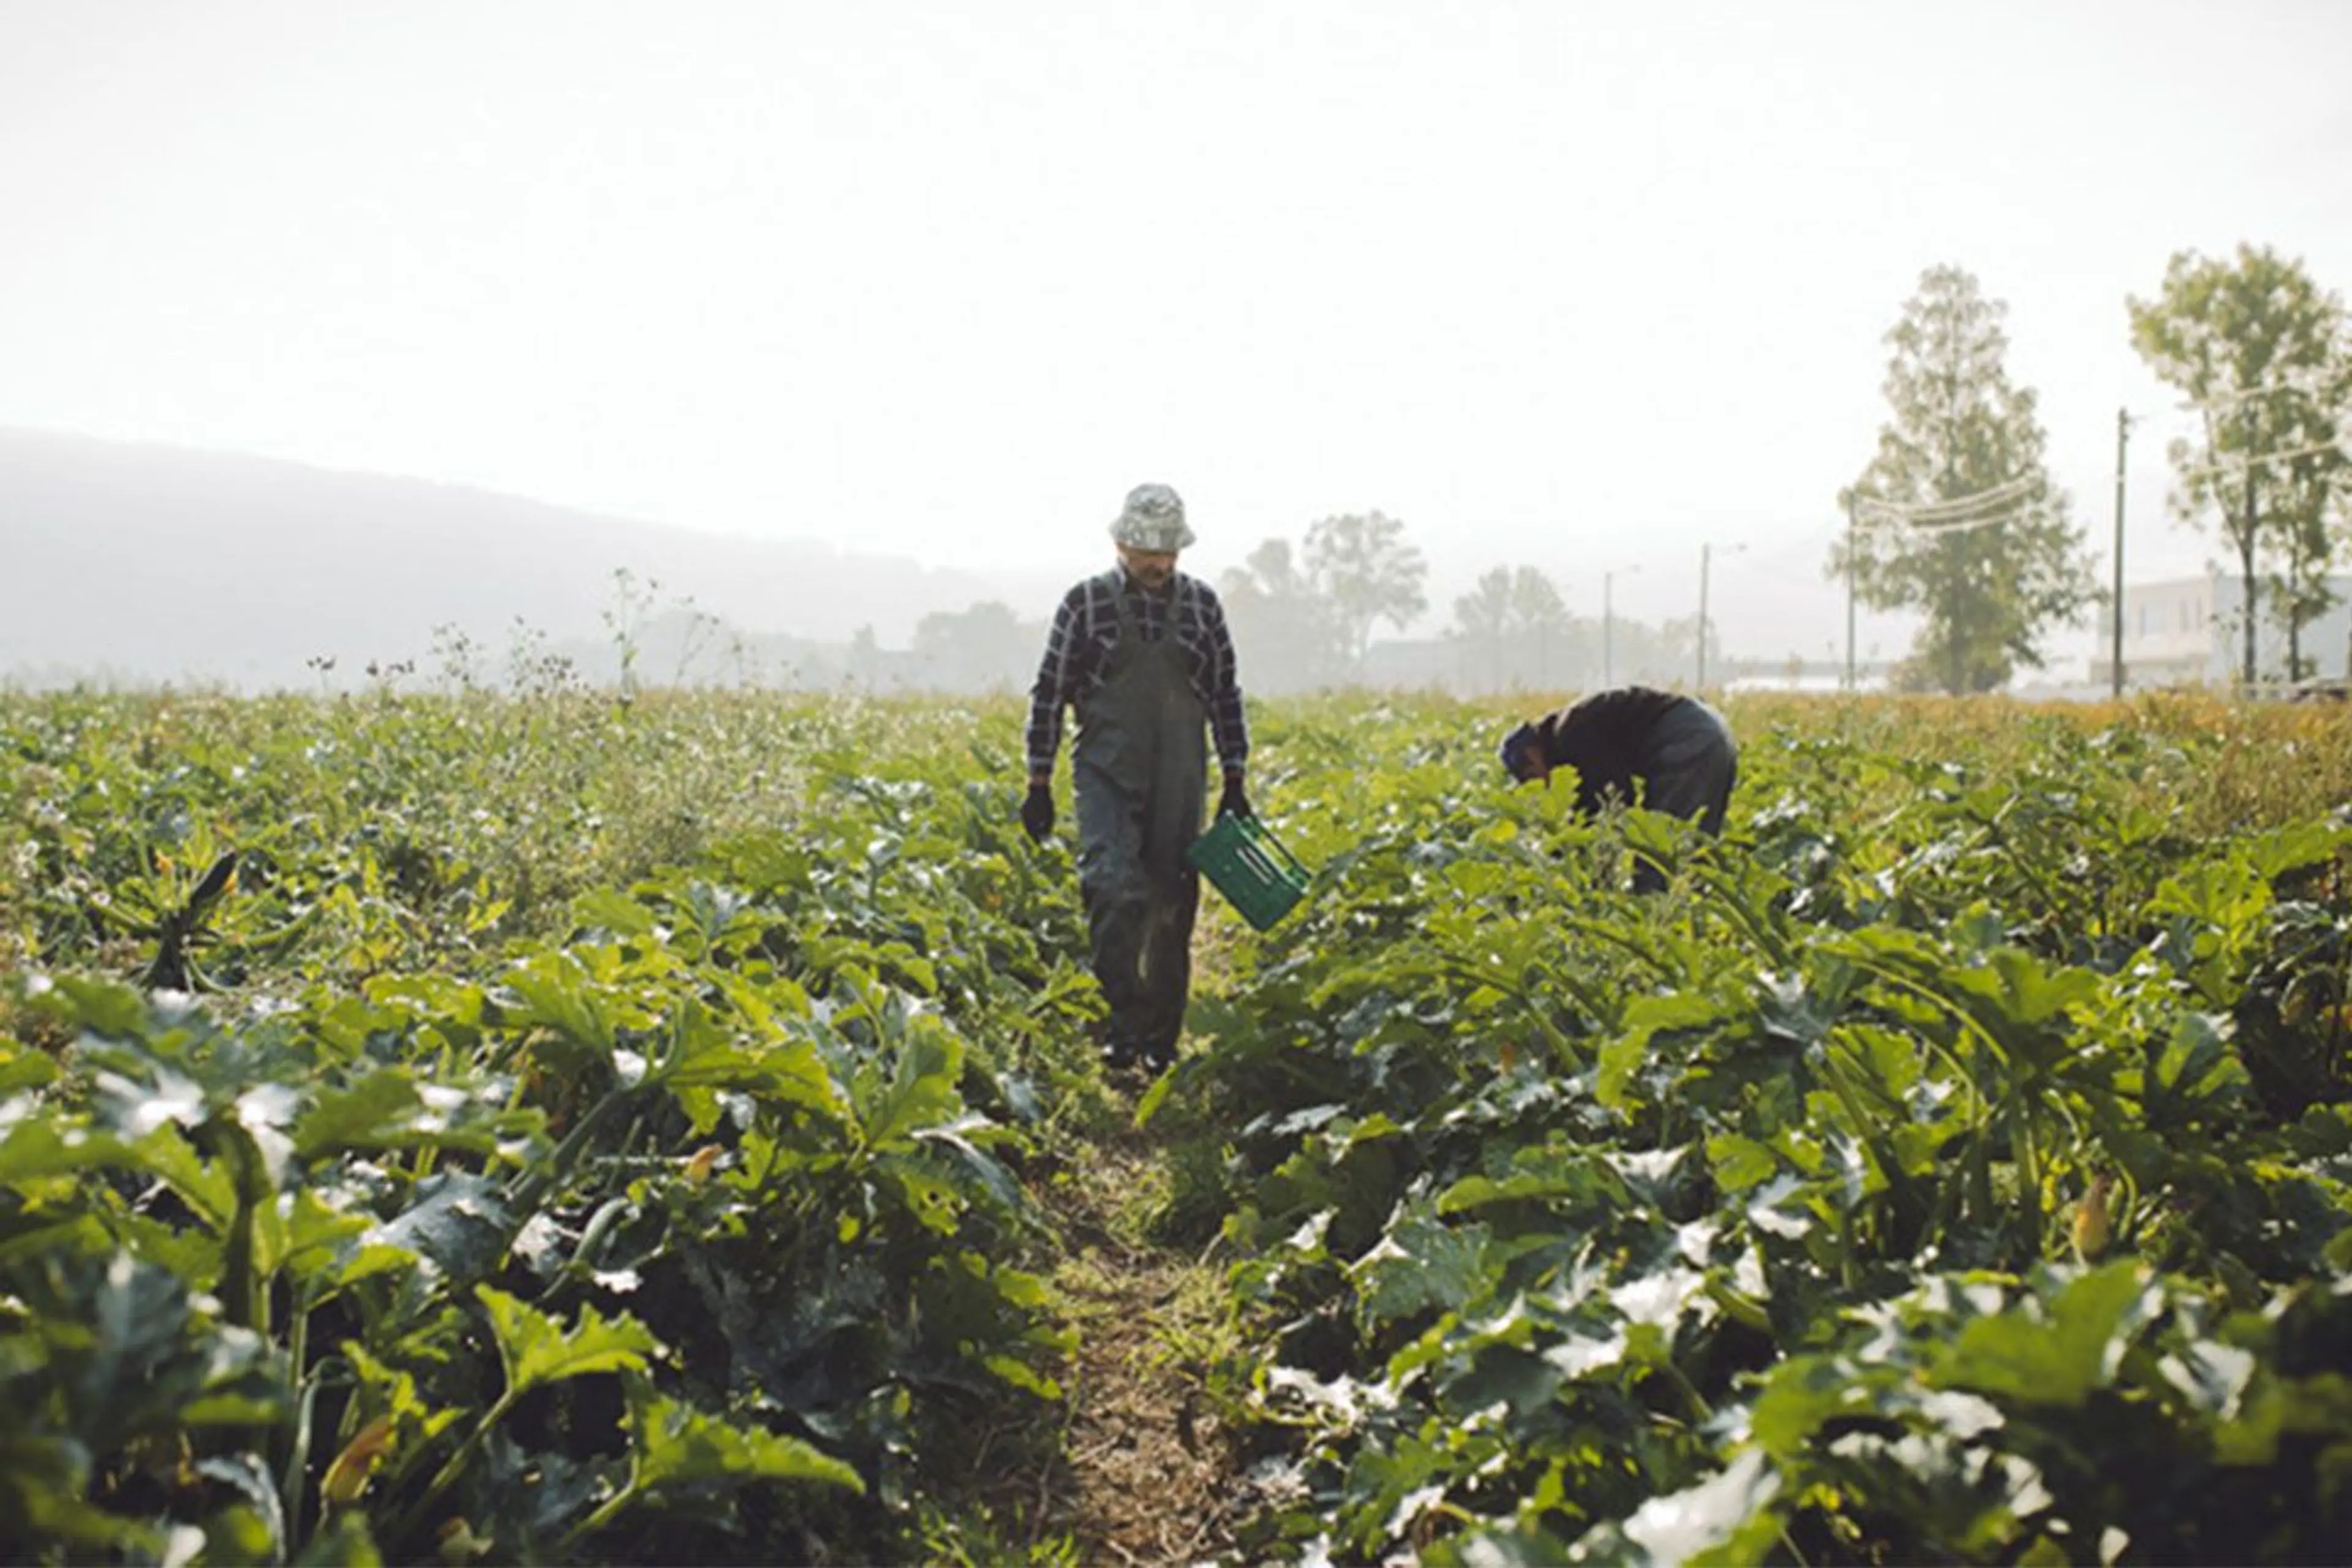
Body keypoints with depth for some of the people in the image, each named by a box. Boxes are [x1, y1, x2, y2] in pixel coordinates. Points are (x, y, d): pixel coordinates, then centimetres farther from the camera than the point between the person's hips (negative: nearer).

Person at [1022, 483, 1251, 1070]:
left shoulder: (1202, 604, 7)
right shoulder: (1086, 602, 0)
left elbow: (1225, 696, 11)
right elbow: (1050, 693, 2)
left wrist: (1235, 779, 7)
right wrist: (1039, 783, 0)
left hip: (1179, 782, 2)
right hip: (1108, 775, -2)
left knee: (1172, 908, 6)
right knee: (1113, 888, -20)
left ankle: (1163, 1038, 17)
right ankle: (1125, 1021, -12)